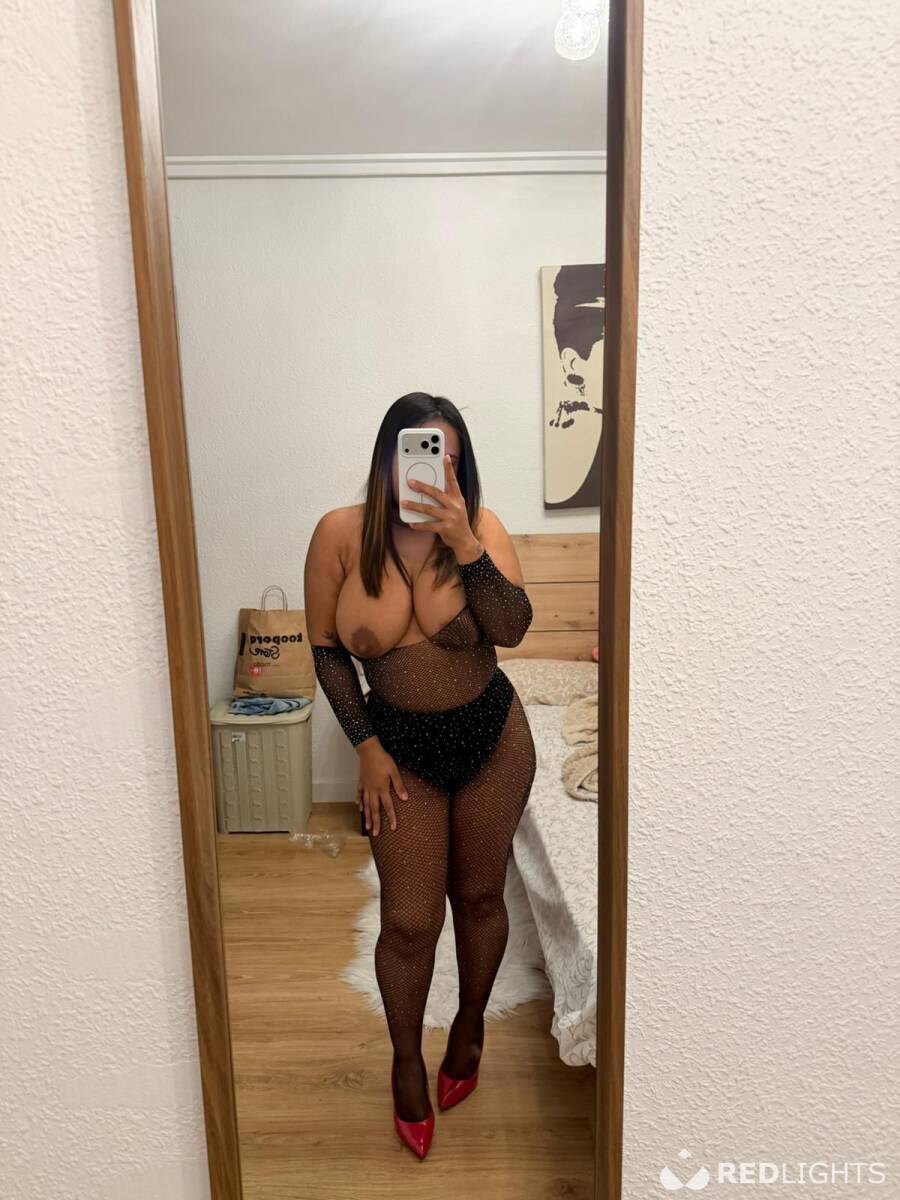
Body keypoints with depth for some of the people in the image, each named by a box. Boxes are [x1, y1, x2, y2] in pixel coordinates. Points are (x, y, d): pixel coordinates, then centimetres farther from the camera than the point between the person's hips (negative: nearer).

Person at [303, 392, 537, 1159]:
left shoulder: (479, 526, -11)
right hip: (400, 742, 0)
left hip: (492, 736, 1)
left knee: (480, 896, 17)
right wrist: (368, 748, -7)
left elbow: (513, 629, -21)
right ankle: (407, 1059, 36)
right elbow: (326, 650, -4)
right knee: (409, 920, 7)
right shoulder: (340, 534, -11)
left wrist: (463, 545, -33)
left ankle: (471, 1024, 46)